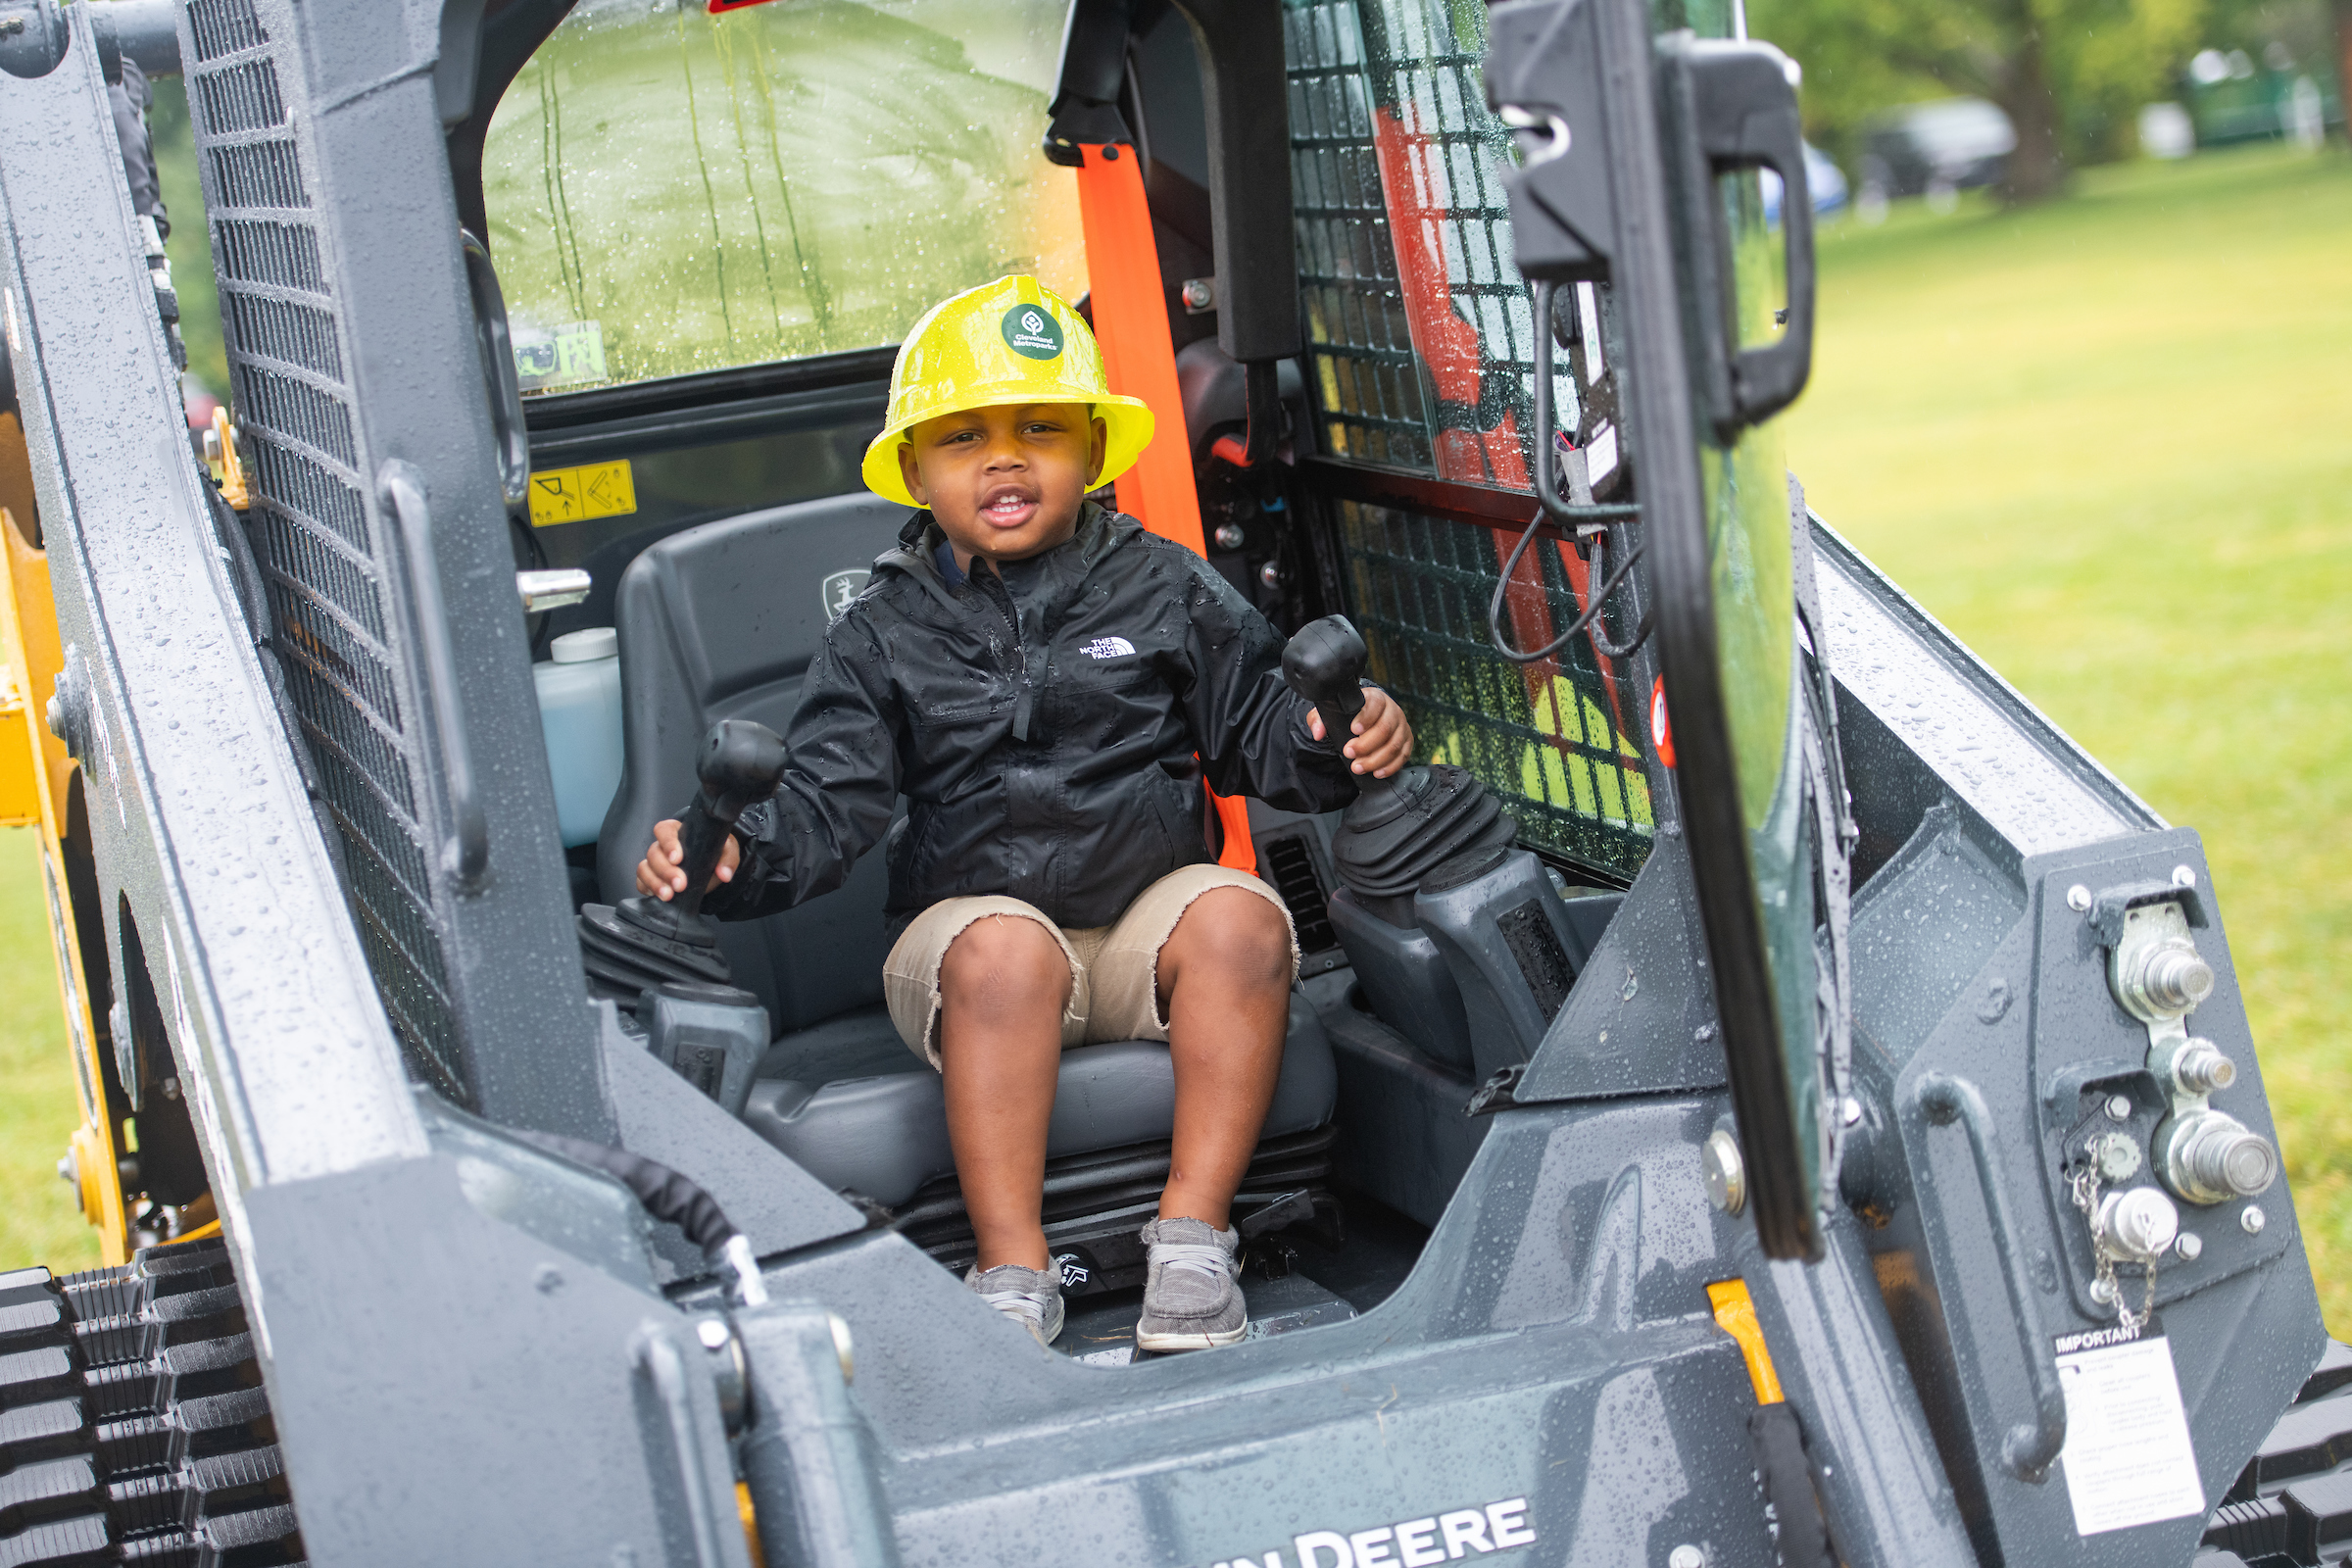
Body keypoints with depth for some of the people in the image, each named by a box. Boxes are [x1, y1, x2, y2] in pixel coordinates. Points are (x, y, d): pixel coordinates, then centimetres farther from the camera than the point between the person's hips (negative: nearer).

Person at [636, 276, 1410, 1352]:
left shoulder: (1166, 592, 9)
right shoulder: (884, 637, 7)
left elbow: (1260, 728, 10)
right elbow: (826, 802, -1)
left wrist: (1341, 744, -13)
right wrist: (734, 859, -21)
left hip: (1150, 911, 1)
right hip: (971, 919, -1)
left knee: (1239, 917, -30)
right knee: (1005, 947, -35)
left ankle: (1192, 1238, -28)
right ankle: (1011, 1270, -34)